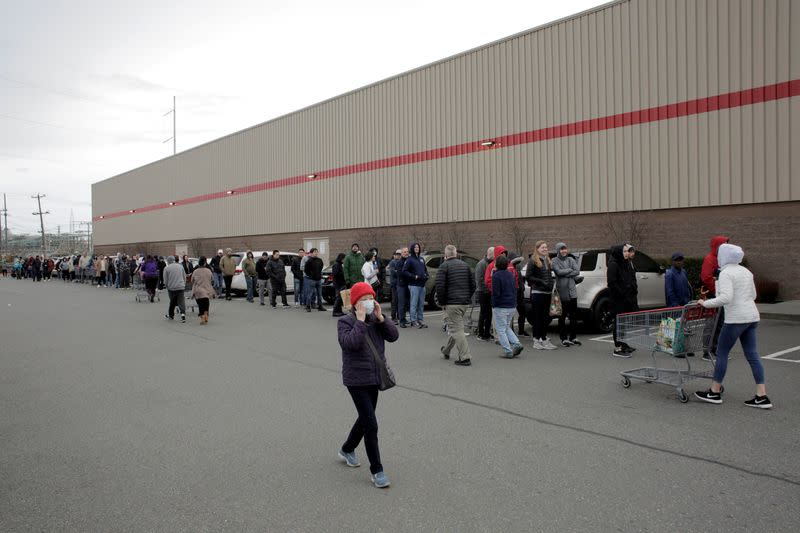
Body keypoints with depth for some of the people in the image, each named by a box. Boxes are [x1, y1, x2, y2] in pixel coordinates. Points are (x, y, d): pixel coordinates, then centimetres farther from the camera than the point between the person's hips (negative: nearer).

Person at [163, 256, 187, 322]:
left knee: (172, 302, 13)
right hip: (181, 287, 1)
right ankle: (183, 314, -19)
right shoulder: (180, 266, 6)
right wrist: (184, 285, 22)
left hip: (171, 287, -1)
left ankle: (170, 315, 27)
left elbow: (165, 280, -1)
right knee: (181, 301, -2)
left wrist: (166, 286, 17)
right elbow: (184, 277, 12)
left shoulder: (166, 268, -4)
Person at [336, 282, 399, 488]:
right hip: (357, 380, -7)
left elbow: (394, 336, -5)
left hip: (374, 378, 7)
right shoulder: (345, 322, -10)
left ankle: (347, 450, 45)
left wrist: (380, 318, -12)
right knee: (371, 424, -10)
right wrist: (360, 320, -23)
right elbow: (351, 343, -27)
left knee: (365, 418, 21)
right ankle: (376, 471, 1)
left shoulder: (376, 319, 6)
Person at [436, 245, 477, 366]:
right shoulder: (465, 265, 13)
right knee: (456, 327, 21)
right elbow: (473, 284, 13)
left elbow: (440, 286, -16)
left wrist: (441, 302, -6)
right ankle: (446, 350, 38)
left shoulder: (444, 266, -7)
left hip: (451, 303, -7)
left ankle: (465, 357, -10)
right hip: (464, 303, 7)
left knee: (456, 330, -5)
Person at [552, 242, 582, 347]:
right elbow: (559, 272, -15)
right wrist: (570, 270, -4)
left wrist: (565, 274, -9)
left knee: (574, 315, 8)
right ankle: (564, 338, 7)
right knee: (562, 316, 0)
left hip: (572, 290, 4)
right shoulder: (555, 260, 0)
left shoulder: (570, 259, 12)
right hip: (561, 291, -4)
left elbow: (577, 271, 0)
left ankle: (573, 337, 18)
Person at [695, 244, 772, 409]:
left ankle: (714, 392, 10)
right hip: (752, 316, 8)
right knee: (752, 355, 8)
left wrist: (705, 303, -14)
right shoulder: (746, 271, 14)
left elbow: (726, 298, -23)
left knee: (722, 353, 3)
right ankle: (762, 397, 7)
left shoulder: (726, 273, -11)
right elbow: (753, 296, 21)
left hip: (736, 319, -8)